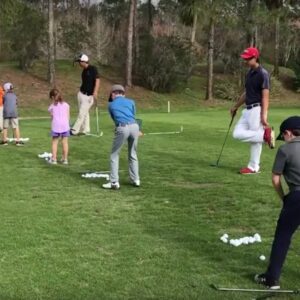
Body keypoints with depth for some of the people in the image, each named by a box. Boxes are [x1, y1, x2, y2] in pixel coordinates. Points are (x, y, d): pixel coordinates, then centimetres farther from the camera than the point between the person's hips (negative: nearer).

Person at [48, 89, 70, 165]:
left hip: (55, 126, -2)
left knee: (54, 142, 7)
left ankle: (54, 159, 6)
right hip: (65, 125, 2)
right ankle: (65, 159, 10)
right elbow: (68, 116, 6)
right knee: (65, 142, 7)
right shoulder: (66, 105, 6)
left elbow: (52, 117, 3)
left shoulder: (52, 106, 2)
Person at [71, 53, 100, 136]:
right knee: (85, 113, 10)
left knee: (82, 113, -6)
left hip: (89, 95, -8)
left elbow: (97, 80, -16)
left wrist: (95, 92, -25)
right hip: (81, 94, 8)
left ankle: (74, 130, -5)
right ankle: (85, 130, 15)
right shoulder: (84, 71, 12)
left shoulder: (93, 69, -11)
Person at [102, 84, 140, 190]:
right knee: (133, 155, 19)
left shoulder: (111, 105, 19)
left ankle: (114, 182, 2)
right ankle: (135, 180, 22)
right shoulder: (130, 102, 21)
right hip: (134, 126, 3)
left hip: (122, 128, -3)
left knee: (114, 155, 8)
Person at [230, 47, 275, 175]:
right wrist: (236, 106, 30)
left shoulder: (262, 74, -12)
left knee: (255, 139, -7)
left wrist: (264, 115, -24)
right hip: (247, 110, 9)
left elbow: (265, 96, -17)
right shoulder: (249, 74, 15)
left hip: (257, 109, -9)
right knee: (237, 134, -2)